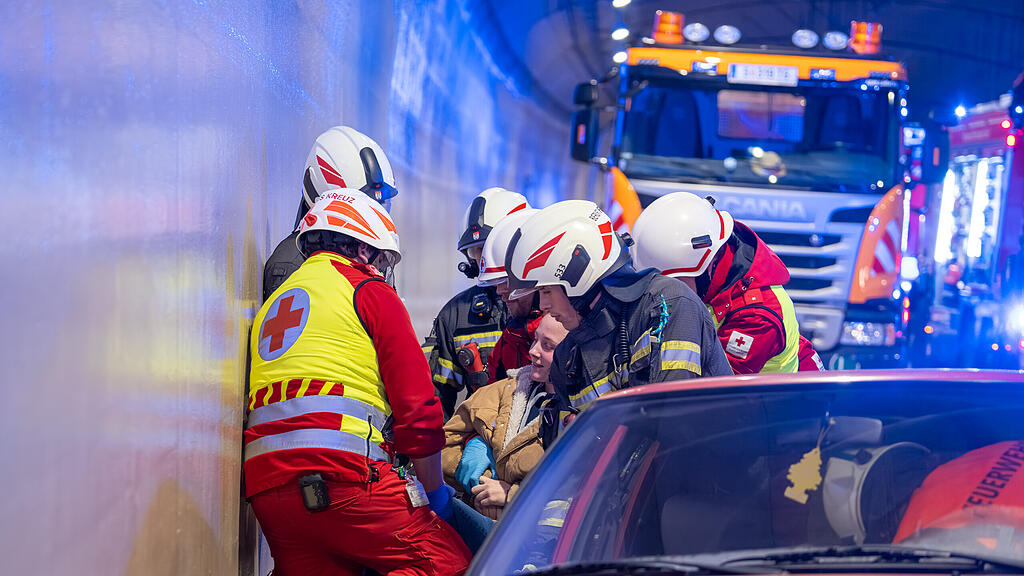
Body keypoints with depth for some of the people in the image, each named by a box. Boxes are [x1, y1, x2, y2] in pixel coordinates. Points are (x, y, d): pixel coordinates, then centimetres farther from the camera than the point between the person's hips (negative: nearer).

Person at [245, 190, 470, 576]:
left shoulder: (272, 303, 29)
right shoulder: (368, 291, 7)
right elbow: (416, 402, 0)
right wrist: (434, 491, 11)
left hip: (265, 488, 7)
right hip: (344, 474, -7)